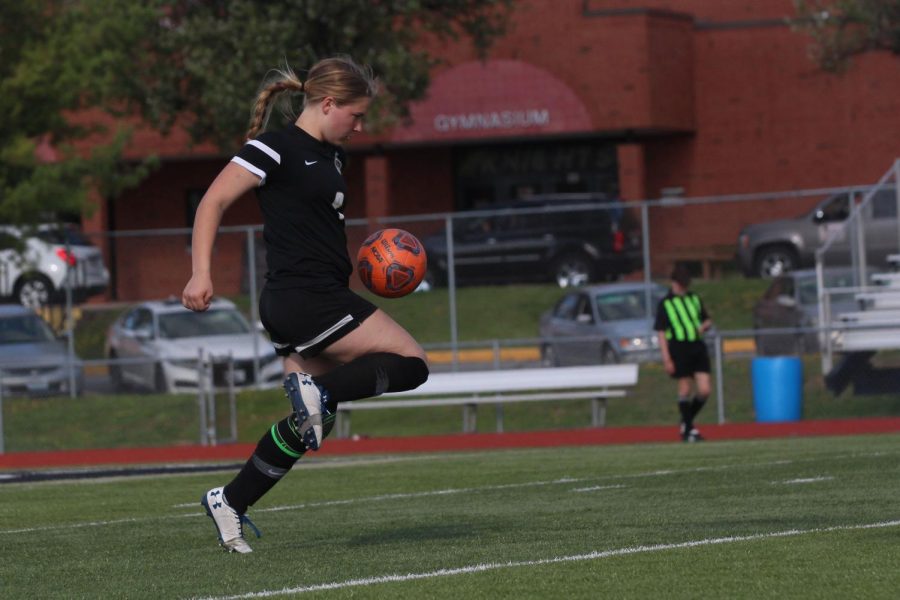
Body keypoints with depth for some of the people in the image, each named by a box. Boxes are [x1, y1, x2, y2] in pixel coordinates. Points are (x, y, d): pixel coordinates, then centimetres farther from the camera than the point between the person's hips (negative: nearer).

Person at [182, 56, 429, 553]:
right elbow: (213, 202, -13)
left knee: (310, 424, 10)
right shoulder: (276, 149, -10)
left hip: (324, 298, 10)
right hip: (301, 299, -10)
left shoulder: (331, 156, 18)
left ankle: (229, 503, 13)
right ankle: (318, 391, -18)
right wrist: (201, 273, -23)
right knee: (410, 363, -11)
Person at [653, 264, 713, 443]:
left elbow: (707, 320, 24)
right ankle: (688, 429, 11)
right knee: (685, 390, 1)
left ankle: (686, 421, 19)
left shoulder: (695, 299, 13)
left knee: (704, 390, -2)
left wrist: (704, 326, -1)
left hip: (698, 347, 4)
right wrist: (666, 358, -11)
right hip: (679, 348, -4)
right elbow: (661, 332, -4)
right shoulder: (665, 304, -1)